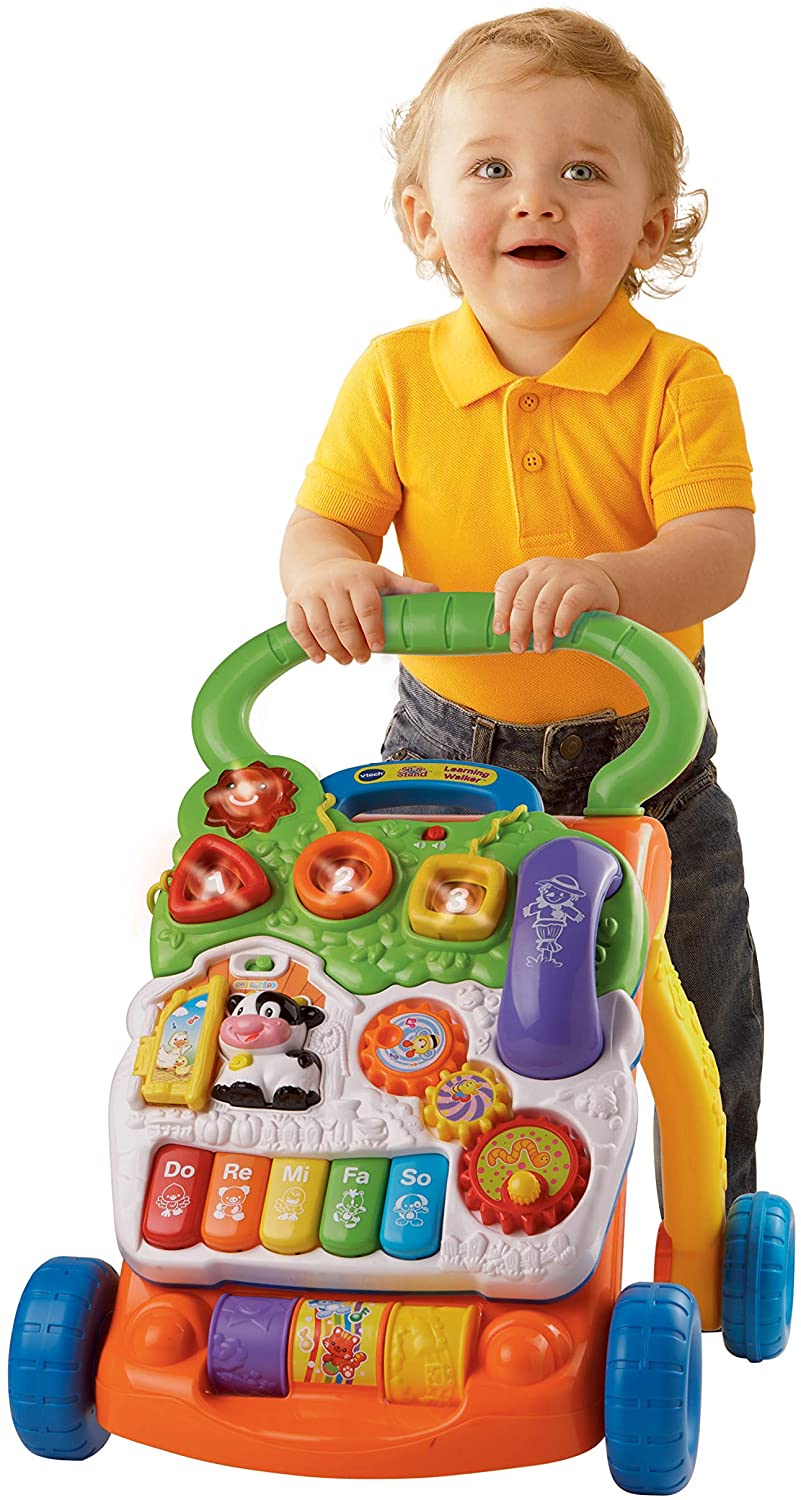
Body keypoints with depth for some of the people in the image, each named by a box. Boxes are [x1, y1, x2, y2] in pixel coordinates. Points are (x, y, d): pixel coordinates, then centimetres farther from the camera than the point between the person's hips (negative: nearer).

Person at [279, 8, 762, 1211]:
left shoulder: (680, 382, -13)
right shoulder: (395, 377, -7)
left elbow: (718, 552, -23)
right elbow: (323, 520, -6)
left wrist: (605, 581, -44)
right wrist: (329, 574, -31)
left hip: (644, 763, -1)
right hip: (448, 752, 1)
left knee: (702, 1044, 14)